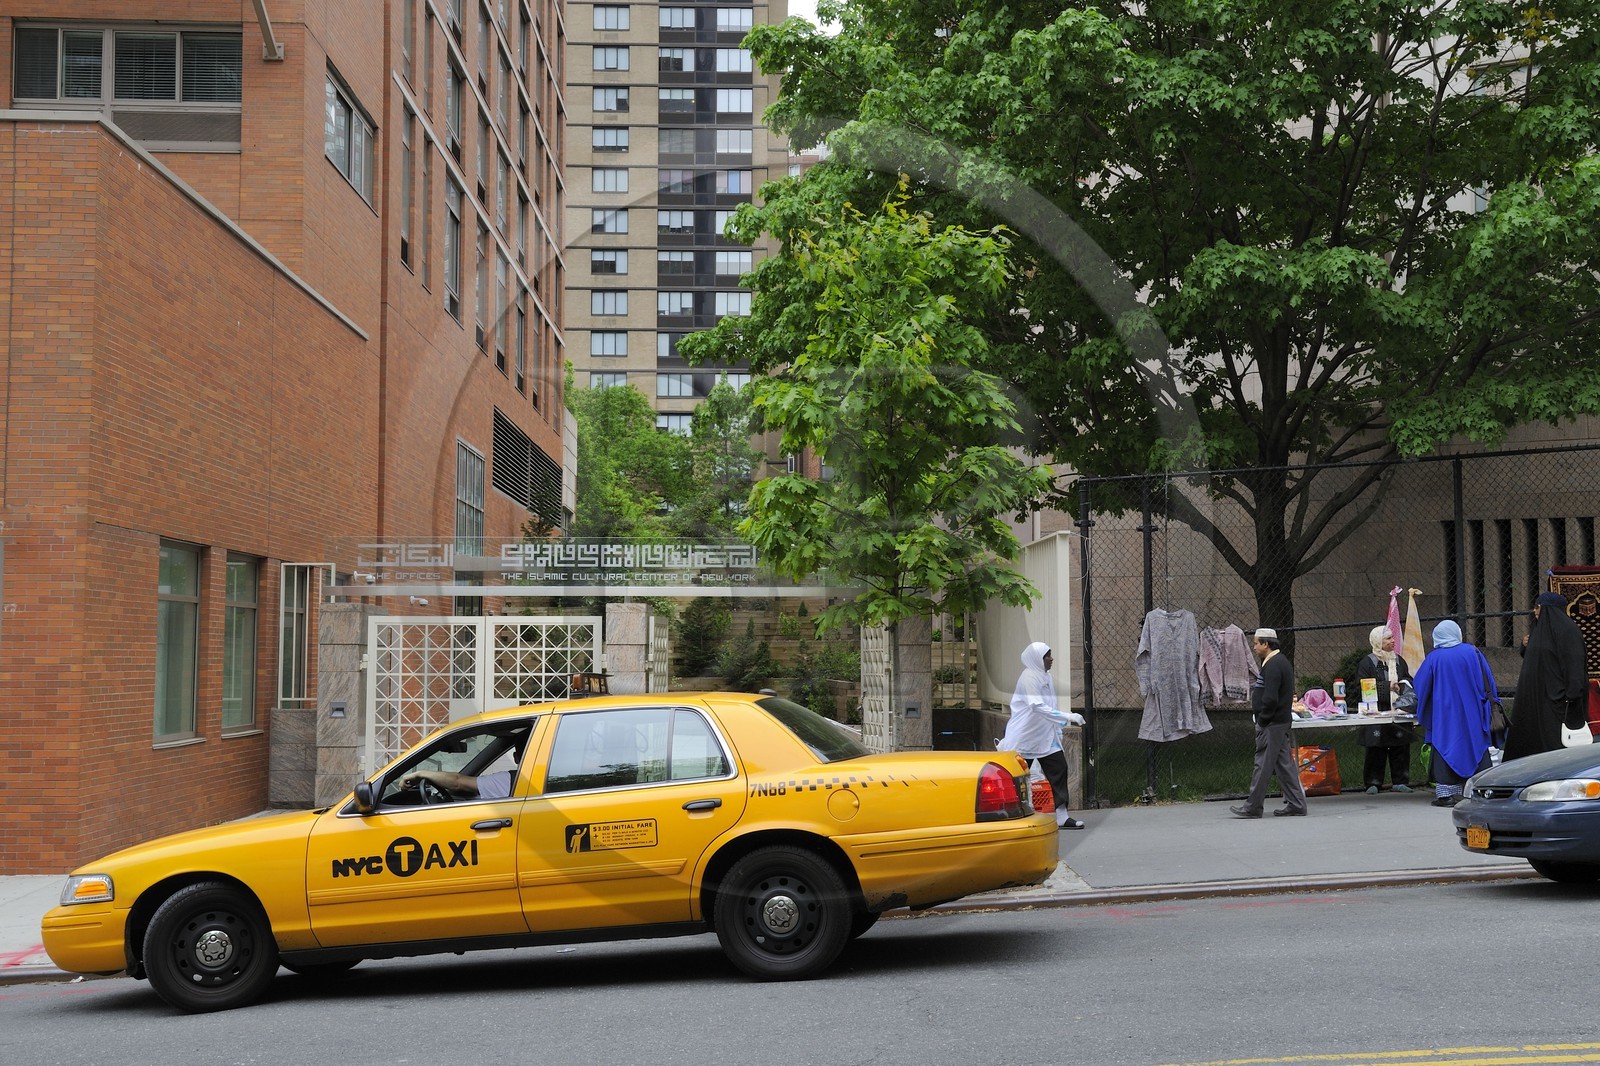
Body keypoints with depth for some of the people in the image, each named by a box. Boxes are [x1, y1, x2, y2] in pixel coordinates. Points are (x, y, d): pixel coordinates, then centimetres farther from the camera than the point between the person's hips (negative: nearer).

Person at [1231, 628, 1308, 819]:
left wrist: (1261, 720, -14)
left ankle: (1253, 807, -1)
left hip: (1272, 724, -10)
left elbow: (1270, 699, -23)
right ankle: (1295, 804, 12)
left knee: (1263, 764, -5)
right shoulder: (1282, 661, 17)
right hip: (1283, 721, 10)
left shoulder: (1272, 666, -17)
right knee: (1285, 764, 11)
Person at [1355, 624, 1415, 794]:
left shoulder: (1399, 661, 14)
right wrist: (1387, 687, -13)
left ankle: (1400, 781, 14)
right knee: (1376, 749, -3)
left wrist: (1402, 686, -4)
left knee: (1401, 748, 4)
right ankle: (1374, 783, 3)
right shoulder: (1368, 663, -3)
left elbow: (1409, 681, 20)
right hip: (1377, 713, -5)